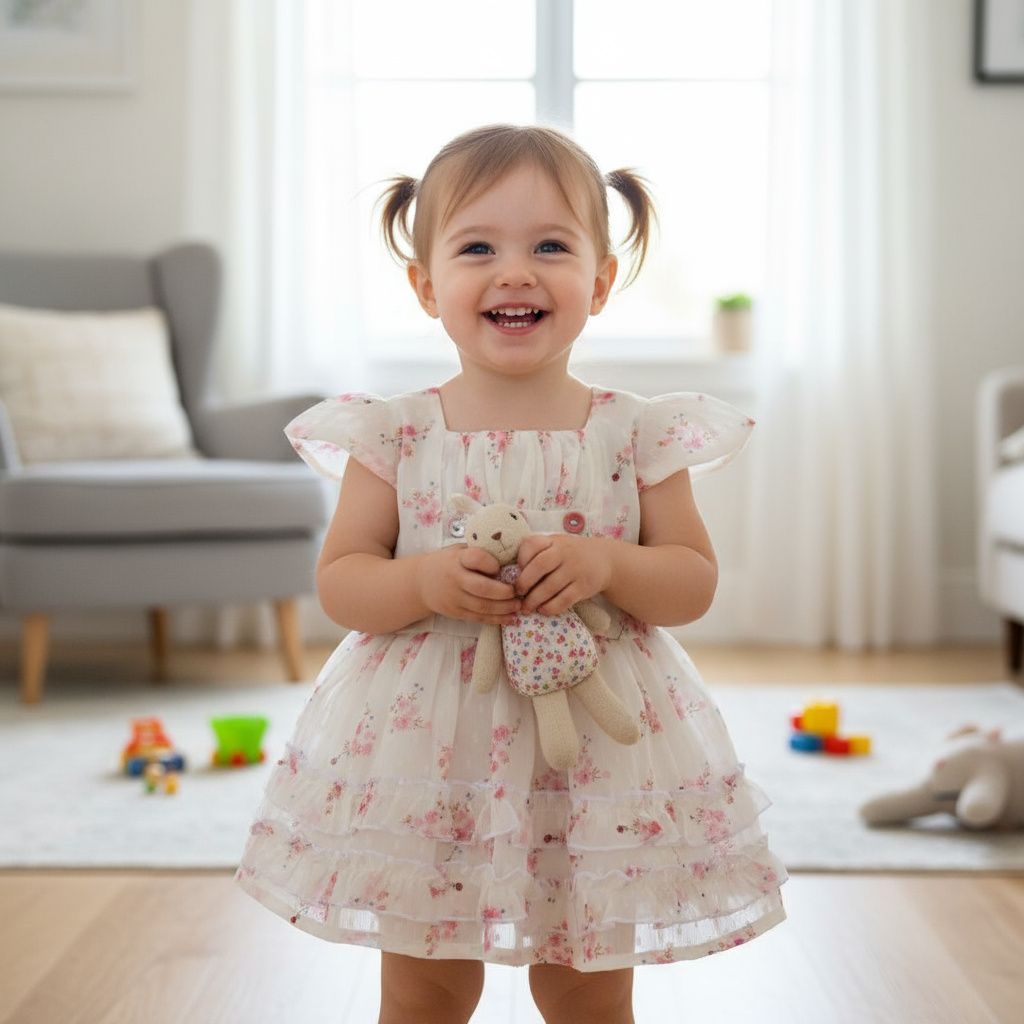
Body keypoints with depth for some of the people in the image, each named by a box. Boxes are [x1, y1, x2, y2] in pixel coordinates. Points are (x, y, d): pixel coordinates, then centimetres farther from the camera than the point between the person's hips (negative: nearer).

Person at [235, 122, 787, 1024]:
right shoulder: (397, 435, -4)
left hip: (596, 738, 0)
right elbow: (338, 582, -2)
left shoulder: (636, 434, -4)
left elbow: (696, 583, -1)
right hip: (424, 741, 0)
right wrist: (425, 583, -21)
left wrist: (607, 563, -20)